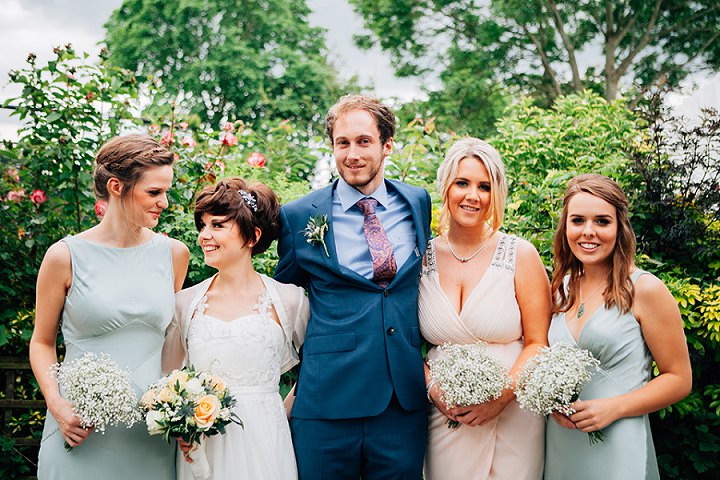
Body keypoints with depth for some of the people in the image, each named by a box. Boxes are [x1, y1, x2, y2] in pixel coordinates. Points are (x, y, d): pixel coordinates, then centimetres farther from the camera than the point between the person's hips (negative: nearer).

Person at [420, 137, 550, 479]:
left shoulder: (521, 255, -3)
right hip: (445, 418, 2)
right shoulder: (422, 258, 2)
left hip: (512, 416, -1)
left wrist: (501, 397, -15)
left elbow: (537, 344, -3)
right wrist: (432, 388, -9)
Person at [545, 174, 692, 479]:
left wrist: (613, 408, -17)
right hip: (558, 444, 5)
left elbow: (679, 379, -6)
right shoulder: (561, 288, 5)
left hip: (616, 450, -5)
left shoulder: (644, 289, -9)